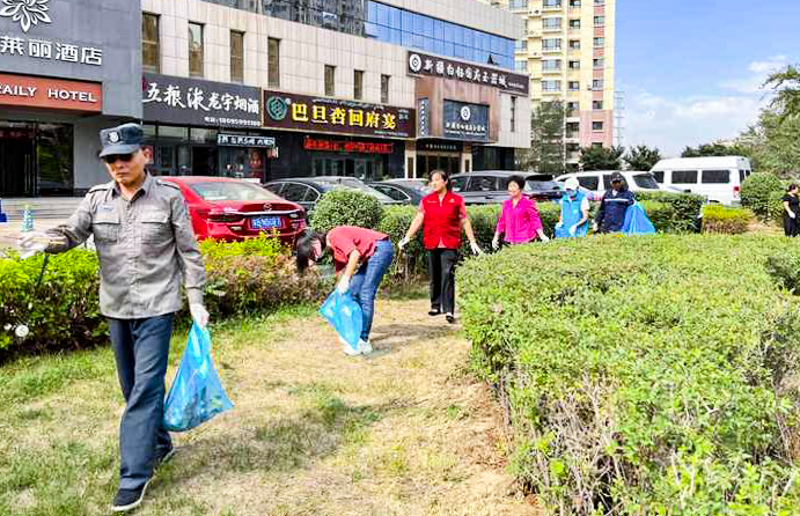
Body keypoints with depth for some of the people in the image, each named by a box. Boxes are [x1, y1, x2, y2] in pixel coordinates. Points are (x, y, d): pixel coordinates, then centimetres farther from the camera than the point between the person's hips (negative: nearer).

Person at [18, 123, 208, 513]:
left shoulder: (169, 197, -5)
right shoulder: (97, 199, 4)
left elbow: (188, 253, -3)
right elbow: (73, 233, -8)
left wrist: (196, 301, -5)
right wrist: (47, 240, -32)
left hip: (156, 307, -5)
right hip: (116, 308, 5)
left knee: (145, 388, -6)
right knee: (133, 387, 16)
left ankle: (134, 477, -1)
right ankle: (159, 444, 36)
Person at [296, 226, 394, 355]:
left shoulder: (334, 235, -14)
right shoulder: (333, 250, 14)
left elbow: (355, 253, -25)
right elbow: (341, 271, 19)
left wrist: (346, 279, -21)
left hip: (381, 248, -10)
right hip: (371, 256, 10)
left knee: (366, 295, -11)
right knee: (353, 291, 10)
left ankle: (364, 342, -9)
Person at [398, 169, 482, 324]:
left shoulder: (456, 200, 4)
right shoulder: (426, 200, 9)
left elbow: (465, 222, 6)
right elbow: (418, 220, 4)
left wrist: (472, 242, 4)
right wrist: (407, 237, -7)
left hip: (449, 243, -3)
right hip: (431, 243, 3)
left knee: (447, 274, -12)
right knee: (434, 276, 10)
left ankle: (449, 311, -11)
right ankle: (435, 306, 25)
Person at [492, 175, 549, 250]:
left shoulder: (528, 203, -1)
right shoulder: (506, 204, 12)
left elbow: (535, 221, -5)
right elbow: (501, 222, 17)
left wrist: (542, 236, -16)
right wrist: (496, 237, 15)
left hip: (525, 241, -4)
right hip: (511, 242, 4)